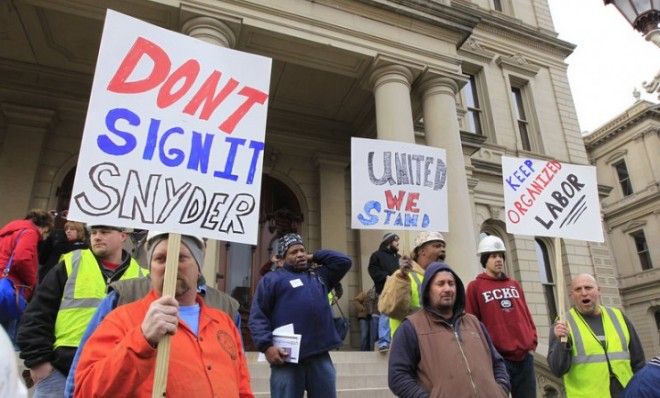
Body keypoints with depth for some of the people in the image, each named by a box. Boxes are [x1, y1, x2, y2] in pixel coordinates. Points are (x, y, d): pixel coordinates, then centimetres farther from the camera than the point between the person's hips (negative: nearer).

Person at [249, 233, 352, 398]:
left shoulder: (319, 276, 23)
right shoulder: (272, 279, 8)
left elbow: (344, 261, 20)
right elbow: (257, 316, 0)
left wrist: (314, 256, 19)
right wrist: (266, 345, -14)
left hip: (320, 357, 4)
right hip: (287, 358, -4)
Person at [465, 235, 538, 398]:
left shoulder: (514, 285, 17)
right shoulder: (475, 287, -1)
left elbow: (526, 316, 18)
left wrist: (532, 343, 7)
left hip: (525, 357, 5)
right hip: (497, 358, -5)